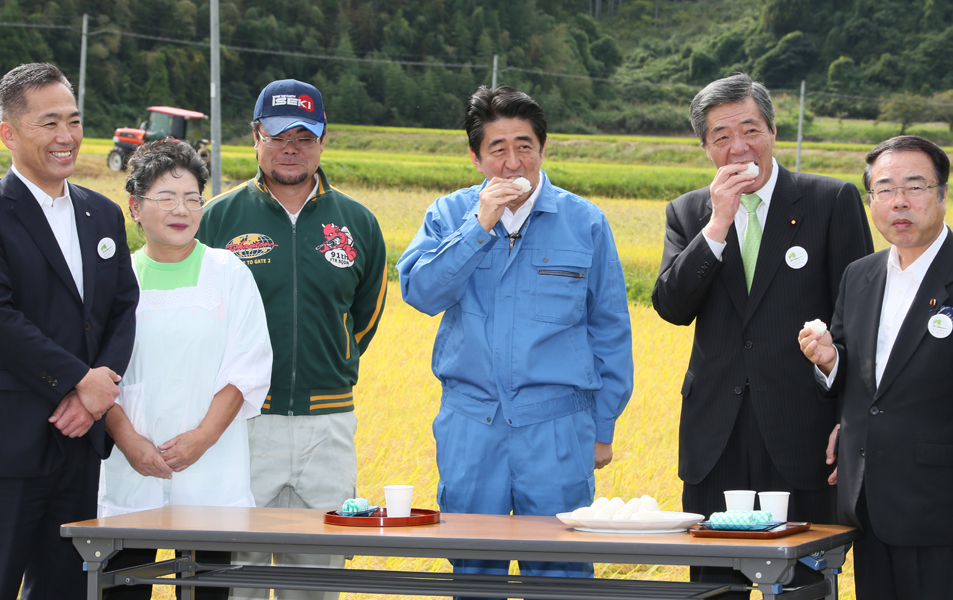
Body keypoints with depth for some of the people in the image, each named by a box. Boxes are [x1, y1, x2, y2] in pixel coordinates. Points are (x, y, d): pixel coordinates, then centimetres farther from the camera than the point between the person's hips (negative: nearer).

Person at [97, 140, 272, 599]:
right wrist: (129, 441, -9)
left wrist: (202, 436, -11)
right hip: (131, 474, 1)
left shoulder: (228, 273, 5)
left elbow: (249, 370, 0)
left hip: (212, 475, -1)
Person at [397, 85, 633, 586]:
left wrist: (603, 429, 7)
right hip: (469, 425, 2)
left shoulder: (584, 222, 3)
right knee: (471, 570, 6)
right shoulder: (449, 215, 7)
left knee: (557, 572, -2)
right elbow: (420, 292, -9)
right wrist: (479, 227, -15)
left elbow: (610, 332, 8)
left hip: (556, 426, -1)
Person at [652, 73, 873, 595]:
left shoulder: (833, 201, 2)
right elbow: (671, 307, -2)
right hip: (717, 436, 3)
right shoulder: (688, 213, 11)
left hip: (800, 434, -3)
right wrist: (717, 224, -12)